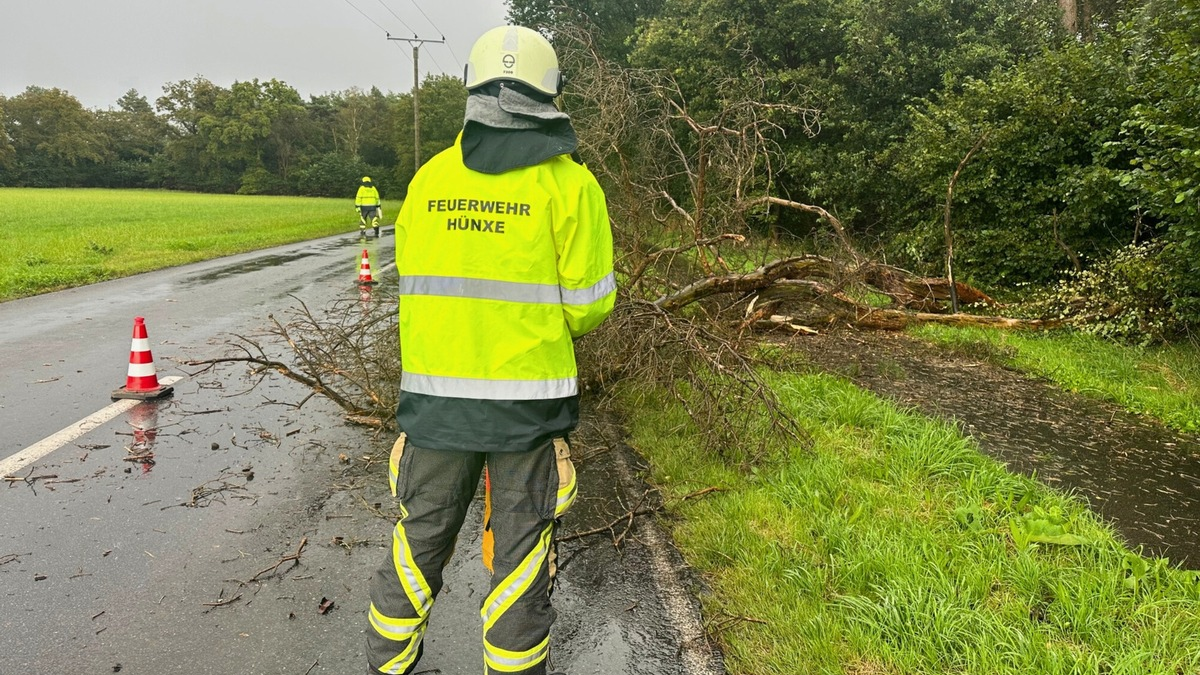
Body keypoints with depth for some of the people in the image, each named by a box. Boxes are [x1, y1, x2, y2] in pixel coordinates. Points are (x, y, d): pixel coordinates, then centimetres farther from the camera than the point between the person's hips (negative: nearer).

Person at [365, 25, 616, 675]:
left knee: (420, 541, 20)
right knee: (521, 557, 12)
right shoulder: (569, 183, -7)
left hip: (433, 395, 4)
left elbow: (413, 280, 8)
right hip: (529, 401, -3)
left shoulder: (429, 178, 3)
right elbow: (589, 305, -7)